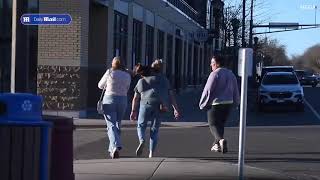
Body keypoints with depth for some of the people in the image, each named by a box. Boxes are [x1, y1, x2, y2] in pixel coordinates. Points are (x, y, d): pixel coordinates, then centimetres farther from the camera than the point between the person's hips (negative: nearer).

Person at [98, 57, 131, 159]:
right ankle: (112, 149, 22)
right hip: (123, 101, 3)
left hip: (109, 100, -3)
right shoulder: (127, 76, 5)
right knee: (118, 125, 17)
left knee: (111, 126, -7)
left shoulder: (109, 72, -4)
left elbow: (100, 85, 8)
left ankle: (115, 147, -28)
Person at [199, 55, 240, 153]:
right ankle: (217, 145, 21)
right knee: (220, 124, 17)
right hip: (228, 103, 7)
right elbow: (235, 90, 16)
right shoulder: (231, 74, 12)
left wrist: (202, 104, -7)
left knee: (213, 124, -3)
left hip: (215, 104, -7)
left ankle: (221, 140, -28)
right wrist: (236, 102, 25)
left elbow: (208, 90, -14)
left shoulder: (215, 74, -13)